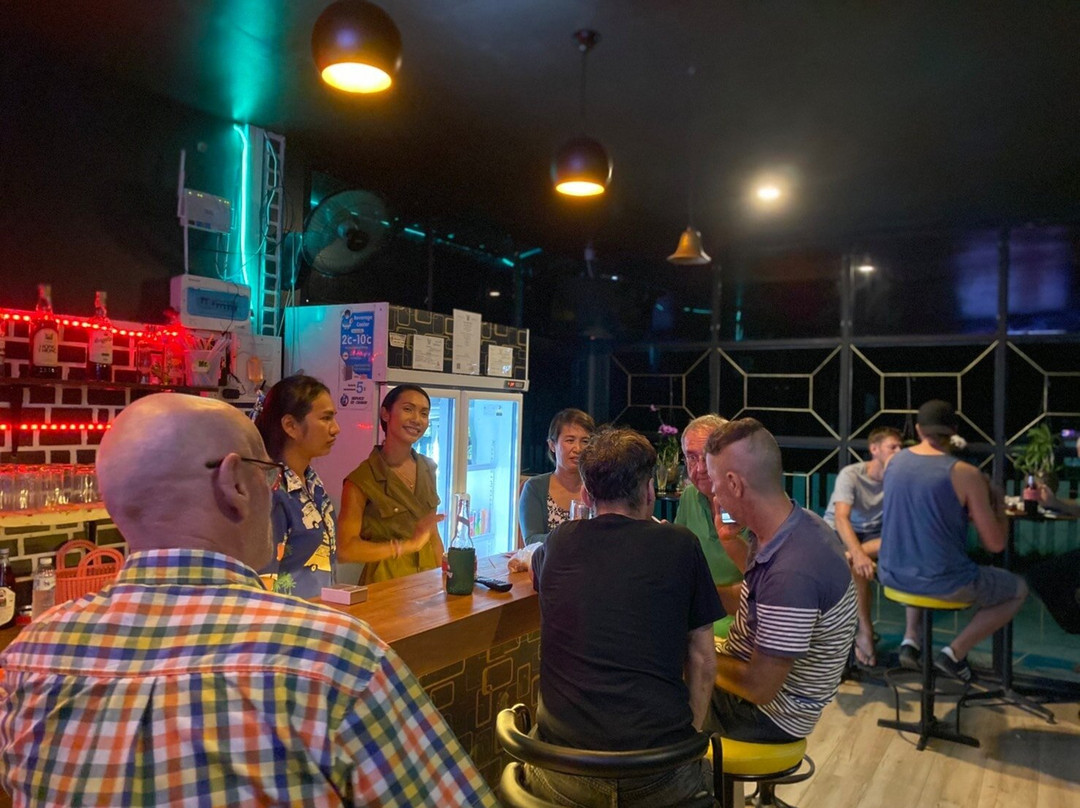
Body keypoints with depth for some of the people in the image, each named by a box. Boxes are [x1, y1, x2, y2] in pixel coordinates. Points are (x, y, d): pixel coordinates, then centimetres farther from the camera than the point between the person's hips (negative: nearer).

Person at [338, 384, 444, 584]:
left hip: (427, 582, 5)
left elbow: (433, 533, 10)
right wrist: (408, 545, -18)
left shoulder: (428, 468, 3)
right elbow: (344, 550, -19)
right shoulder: (362, 480, -14)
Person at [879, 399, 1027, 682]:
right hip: (942, 583, -5)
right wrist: (999, 504, 8)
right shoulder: (965, 473, -14)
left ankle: (911, 639, 24)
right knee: (1018, 589, 21)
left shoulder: (894, 462, 2)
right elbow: (995, 544, -9)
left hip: (892, 575, 5)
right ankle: (955, 652, 11)